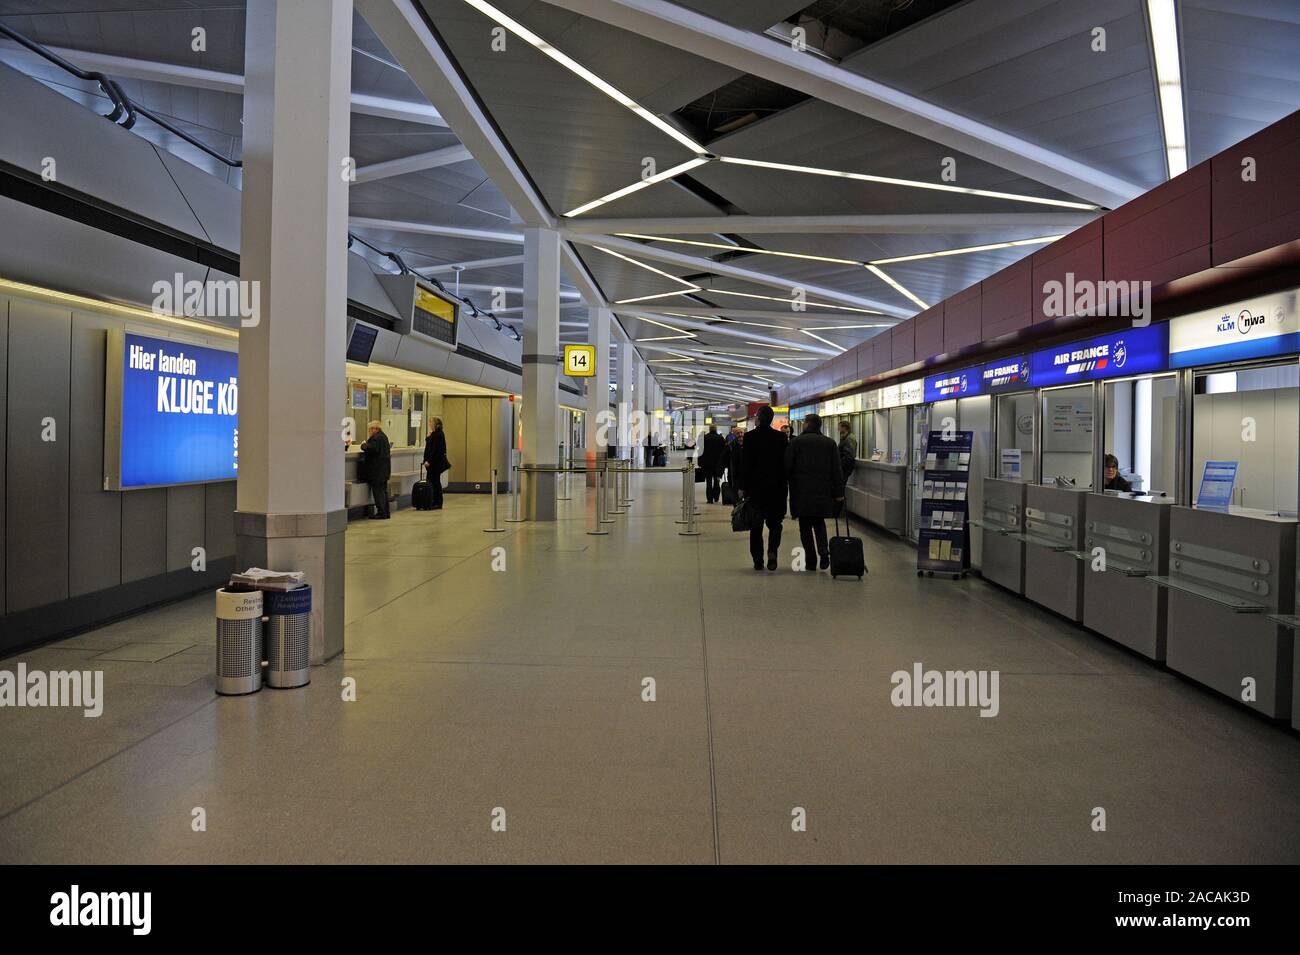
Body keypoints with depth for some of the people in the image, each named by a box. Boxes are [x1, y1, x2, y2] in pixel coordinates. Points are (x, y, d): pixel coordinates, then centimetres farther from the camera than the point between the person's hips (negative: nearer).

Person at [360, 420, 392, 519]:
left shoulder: (376, 437, -16)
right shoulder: (383, 436, 16)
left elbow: (372, 449, -27)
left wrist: (363, 445, -10)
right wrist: (366, 444, 14)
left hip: (377, 470, -10)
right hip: (384, 469, 10)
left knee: (378, 490, -6)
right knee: (383, 490, 13)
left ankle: (381, 512, -5)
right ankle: (386, 512, 17)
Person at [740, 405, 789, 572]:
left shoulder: (749, 436, -7)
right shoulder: (781, 437, -2)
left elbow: (745, 464, -8)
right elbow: (785, 463, 1)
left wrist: (742, 487, -3)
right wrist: (783, 485, 10)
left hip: (755, 486, -1)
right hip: (776, 487, 1)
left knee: (756, 526, 8)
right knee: (774, 522, 13)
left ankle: (758, 561, 10)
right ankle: (772, 550, -10)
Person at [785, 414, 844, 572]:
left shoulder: (796, 442, -3)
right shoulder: (830, 443, 6)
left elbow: (787, 467, -5)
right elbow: (836, 470, 3)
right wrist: (839, 493, 6)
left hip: (801, 492, -3)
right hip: (823, 491, 3)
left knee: (805, 526, 6)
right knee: (819, 522, 18)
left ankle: (810, 560, 4)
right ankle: (823, 551, -4)